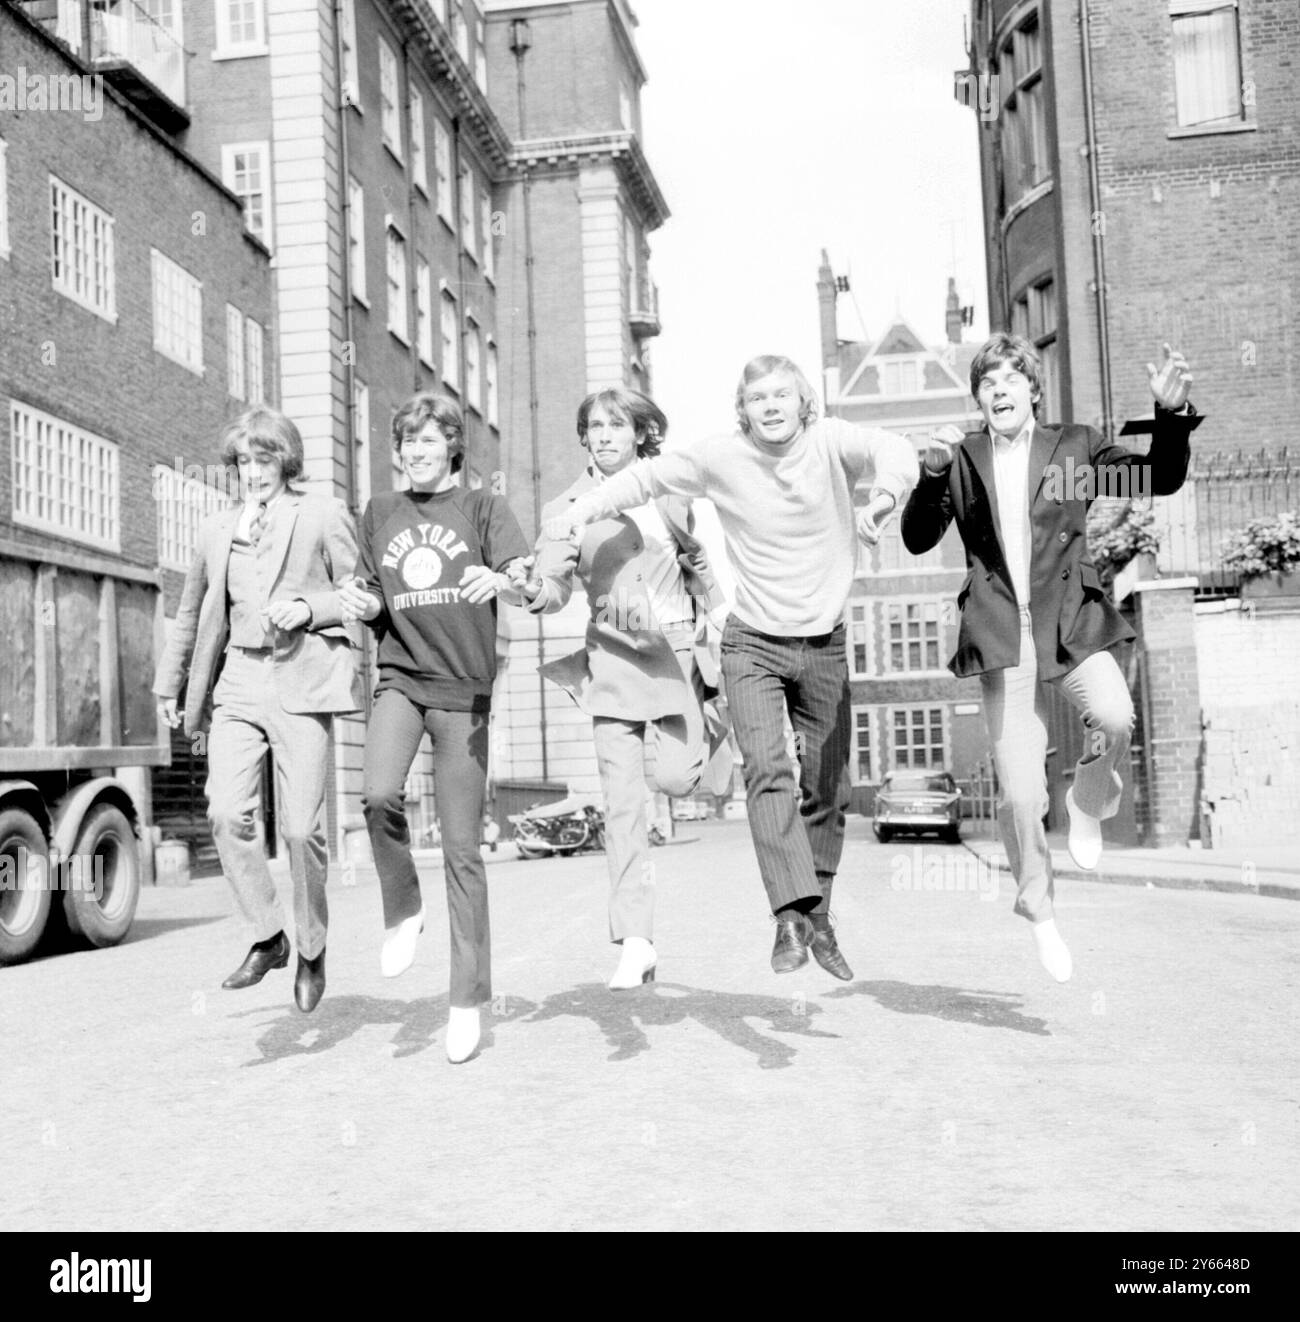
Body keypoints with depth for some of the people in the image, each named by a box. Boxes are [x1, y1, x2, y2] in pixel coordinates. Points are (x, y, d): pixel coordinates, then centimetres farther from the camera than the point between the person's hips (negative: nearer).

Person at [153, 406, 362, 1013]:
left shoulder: (323, 516, 6)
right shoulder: (216, 530, 19)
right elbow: (192, 613, 28)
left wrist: (308, 608, -11)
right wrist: (170, 683, 31)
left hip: (301, 682, -4)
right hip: (238, 681, 4)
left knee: (301, 826, -7)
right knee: (227, 813, -14)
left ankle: (311, 948, 14)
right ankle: (267, 936, 3)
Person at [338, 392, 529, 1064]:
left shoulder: (482, 508, 5)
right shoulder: (380, 513, 14)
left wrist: (501, 581, -30)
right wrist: (363, 606, -3)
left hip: (463, 687, -2)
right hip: (399, 676, 2)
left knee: (462, 849, -1)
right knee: (378, 794, -27)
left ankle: (468, 1001, 9)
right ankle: (402, 910, 1)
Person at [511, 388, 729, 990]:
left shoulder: (667, 495, 9)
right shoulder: (566, 508, 4)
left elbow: (698, 563, 21)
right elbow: (555, 582, -8)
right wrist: (534, 591, -30)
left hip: (675, 651, 0)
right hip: (613, 658, 0)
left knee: (673, 776, -14)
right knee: (622, 805, -4)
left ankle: (713, 721, 23)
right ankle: (634, 942, 2)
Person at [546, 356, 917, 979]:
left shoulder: (830, 443, -9)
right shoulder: (723, 457, -6)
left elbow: (892, 448, -26)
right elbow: (647, 475, -3)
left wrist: (886, 490, -49)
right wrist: (578, 513, -18)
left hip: (824, 645, 1)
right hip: (753, 644, -1)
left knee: (828, 789, 9)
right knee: (766, 770, -22)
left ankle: (818, 918, 25)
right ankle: (792, 915, -26)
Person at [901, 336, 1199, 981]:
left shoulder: (1075, 447, 10)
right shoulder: (962, 460, 11)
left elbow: (1160, 479, 6)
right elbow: (917, 540, 4)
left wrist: (1171, 413, -11)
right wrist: (932, 473, -13)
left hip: (1071, 625, 0)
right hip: (1001, 637, 0)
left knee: (1114, 716, -31)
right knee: (1019, 794, -5)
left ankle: (1087, 803, 3)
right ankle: (1037, 904, 19)